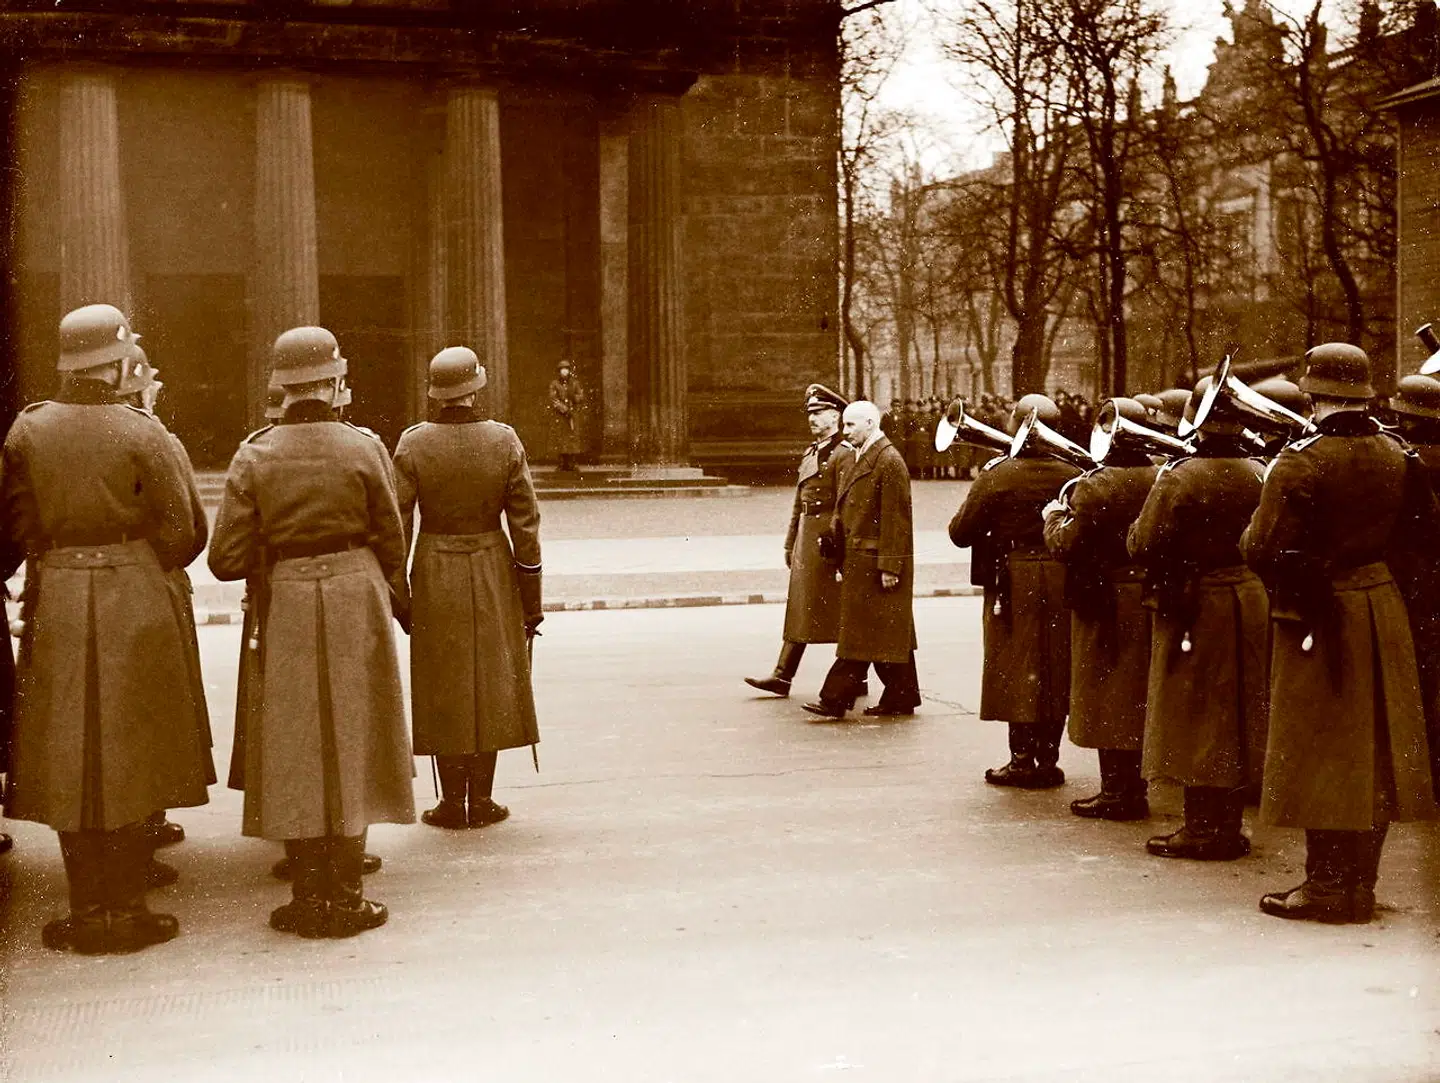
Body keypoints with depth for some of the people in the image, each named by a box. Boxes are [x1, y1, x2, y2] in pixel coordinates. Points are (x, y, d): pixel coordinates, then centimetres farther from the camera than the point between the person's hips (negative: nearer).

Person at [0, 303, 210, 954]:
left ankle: (88, 912, 14)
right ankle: (125, 910, 9)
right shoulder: (141, 432, -8)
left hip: (54, 607, 3)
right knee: (128, 758, 5)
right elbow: (179, 534, -6)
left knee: (67, 762, 9)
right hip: (133, 604, -3)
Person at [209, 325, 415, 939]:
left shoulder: (253, 457, -4)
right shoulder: (364, 449, -6)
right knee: (350, 746, 7)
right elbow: (391, 542, 0)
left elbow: (227, 560, -6)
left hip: (286, 609, 1)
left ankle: (308, 898, 14)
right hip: (356, 598, -1)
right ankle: (346, 898, 10)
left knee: (294, 752, 9)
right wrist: (395, 599, 18)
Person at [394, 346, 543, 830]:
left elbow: (398, 526, -7)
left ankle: (453, 802, 14)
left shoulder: (413, 444, -9)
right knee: (491, 681, 10)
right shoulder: (505, 441, -7)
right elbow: (526, 527, -5)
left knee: (443, 688, 9)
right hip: (492, 572, 0)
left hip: (435, 574, 0)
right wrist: (532, 603, 2)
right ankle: (481, 801, 15)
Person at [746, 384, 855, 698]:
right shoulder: (810, 453, 16)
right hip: (807, 537, 8)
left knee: (841, 611, 0)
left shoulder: (844, 454, -11)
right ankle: (782, 676, 9)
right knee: (800, 606, 8)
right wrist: (790, 543, 18)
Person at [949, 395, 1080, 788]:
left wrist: (980, 489, 6)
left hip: (1013, 585, -3)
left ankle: (1023, 760, 7)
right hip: (1061, 586, 3)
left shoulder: (997, 476, -13)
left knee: (1017, 670, 5)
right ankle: (1049, 759, 17)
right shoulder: (1072, 476, -3)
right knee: (1054, 671, 11)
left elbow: (960, 533, -9)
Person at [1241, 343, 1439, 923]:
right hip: (1384, 611, 6)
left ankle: (1328, 886, 7)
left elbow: (1264, 549, -19)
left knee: (1322, 752, 2)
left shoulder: (1300, 462, -17)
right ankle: (1360, 881, 21)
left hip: (1319, 619, -6)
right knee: (1375, 749, 12)